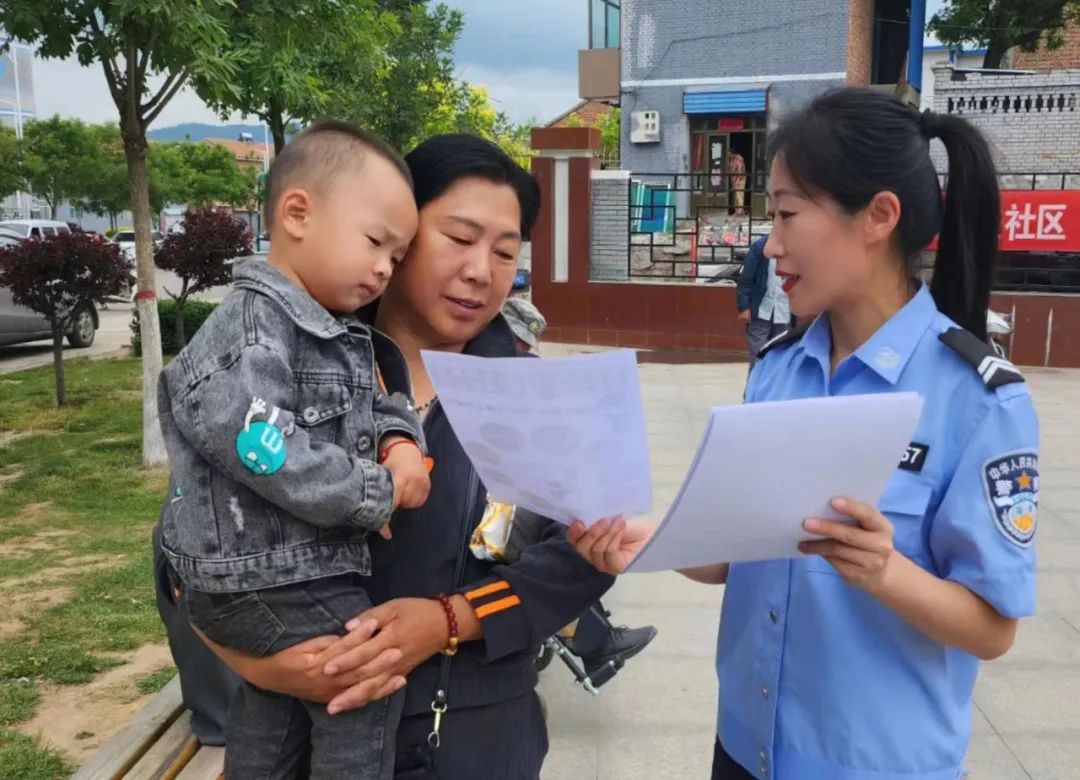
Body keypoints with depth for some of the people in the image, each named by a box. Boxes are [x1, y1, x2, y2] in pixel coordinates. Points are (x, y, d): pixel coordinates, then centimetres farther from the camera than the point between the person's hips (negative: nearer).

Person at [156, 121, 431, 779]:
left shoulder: (338, 336, 9)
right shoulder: (254, 328, -22)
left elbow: (376, 401, 16)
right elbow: (258, 447, -33)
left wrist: (400, 441, -9)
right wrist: (375, 495, -24)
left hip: (295, 565, 10)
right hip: (266, 576, -10)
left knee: (276, 689, 27)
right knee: (366, 693, -1)